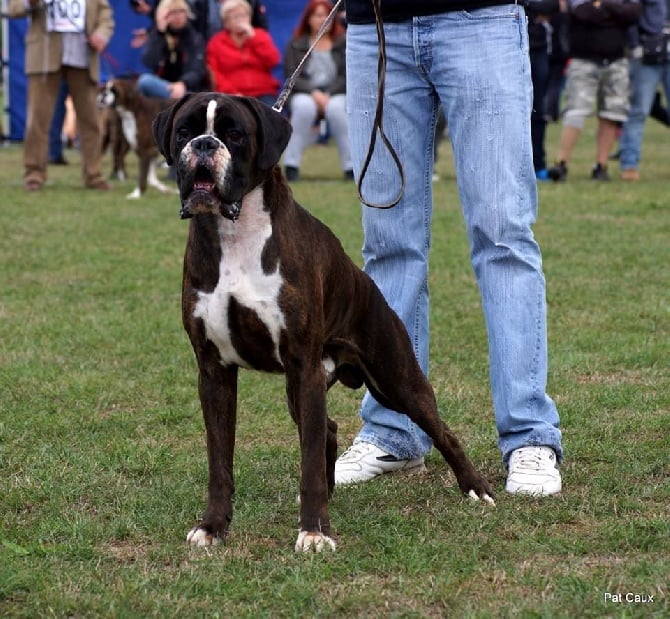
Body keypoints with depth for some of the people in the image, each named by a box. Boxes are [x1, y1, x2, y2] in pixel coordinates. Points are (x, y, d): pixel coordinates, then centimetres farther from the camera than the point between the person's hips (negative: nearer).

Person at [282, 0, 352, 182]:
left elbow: (346, 76, -1)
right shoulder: (296, 45, 9)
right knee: (304, 106, -35)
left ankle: (351, 166, -30)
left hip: (336, 94, 0)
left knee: (335, 107, -35)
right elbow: (291, 78, -2)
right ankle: (291, 165, -30)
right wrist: (313, 93, -17)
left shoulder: (343, 43, 8)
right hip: (304, 94, 0)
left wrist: (328, 94, -16)